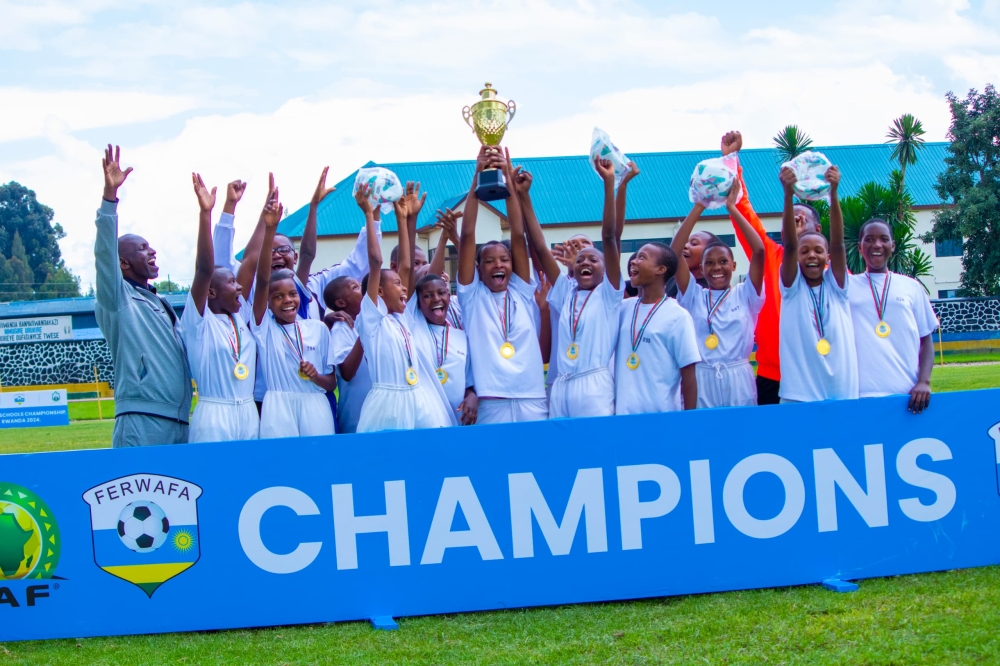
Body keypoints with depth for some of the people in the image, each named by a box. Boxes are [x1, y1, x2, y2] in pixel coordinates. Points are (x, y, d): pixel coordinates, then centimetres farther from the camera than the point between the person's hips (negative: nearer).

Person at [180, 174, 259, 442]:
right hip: (214, 416, -6)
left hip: (249, 414, 6)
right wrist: (205, 213, -24)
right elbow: (204, 269, -14)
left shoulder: (240, 317, 13)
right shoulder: (198, 321, -3)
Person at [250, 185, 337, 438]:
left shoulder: (318, 328, 11)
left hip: (315, 408, 2)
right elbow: (261, 280, -9)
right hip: (278, 408, -2)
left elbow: (332, 381, 16)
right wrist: (269, 229, -21)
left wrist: (317, 377, -9)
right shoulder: (264, 327, 5)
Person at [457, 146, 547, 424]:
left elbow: (518, 236, 5)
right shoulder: (472, 296, 9)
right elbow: (467, 236, 3)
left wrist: (508, 180, 1)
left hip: (532, 402, 2)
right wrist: (477, 178, -1)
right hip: (492, 406, -2)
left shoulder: (522, 292, 12)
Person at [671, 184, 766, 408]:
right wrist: (698, 208, -4)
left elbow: (759, 250, -6)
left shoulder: (745, 294, 6)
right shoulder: (694, 296, 8)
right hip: (702, 381, 1)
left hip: (738, 380, 0)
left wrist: (732, 208, -5)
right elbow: (674, 252, -1)